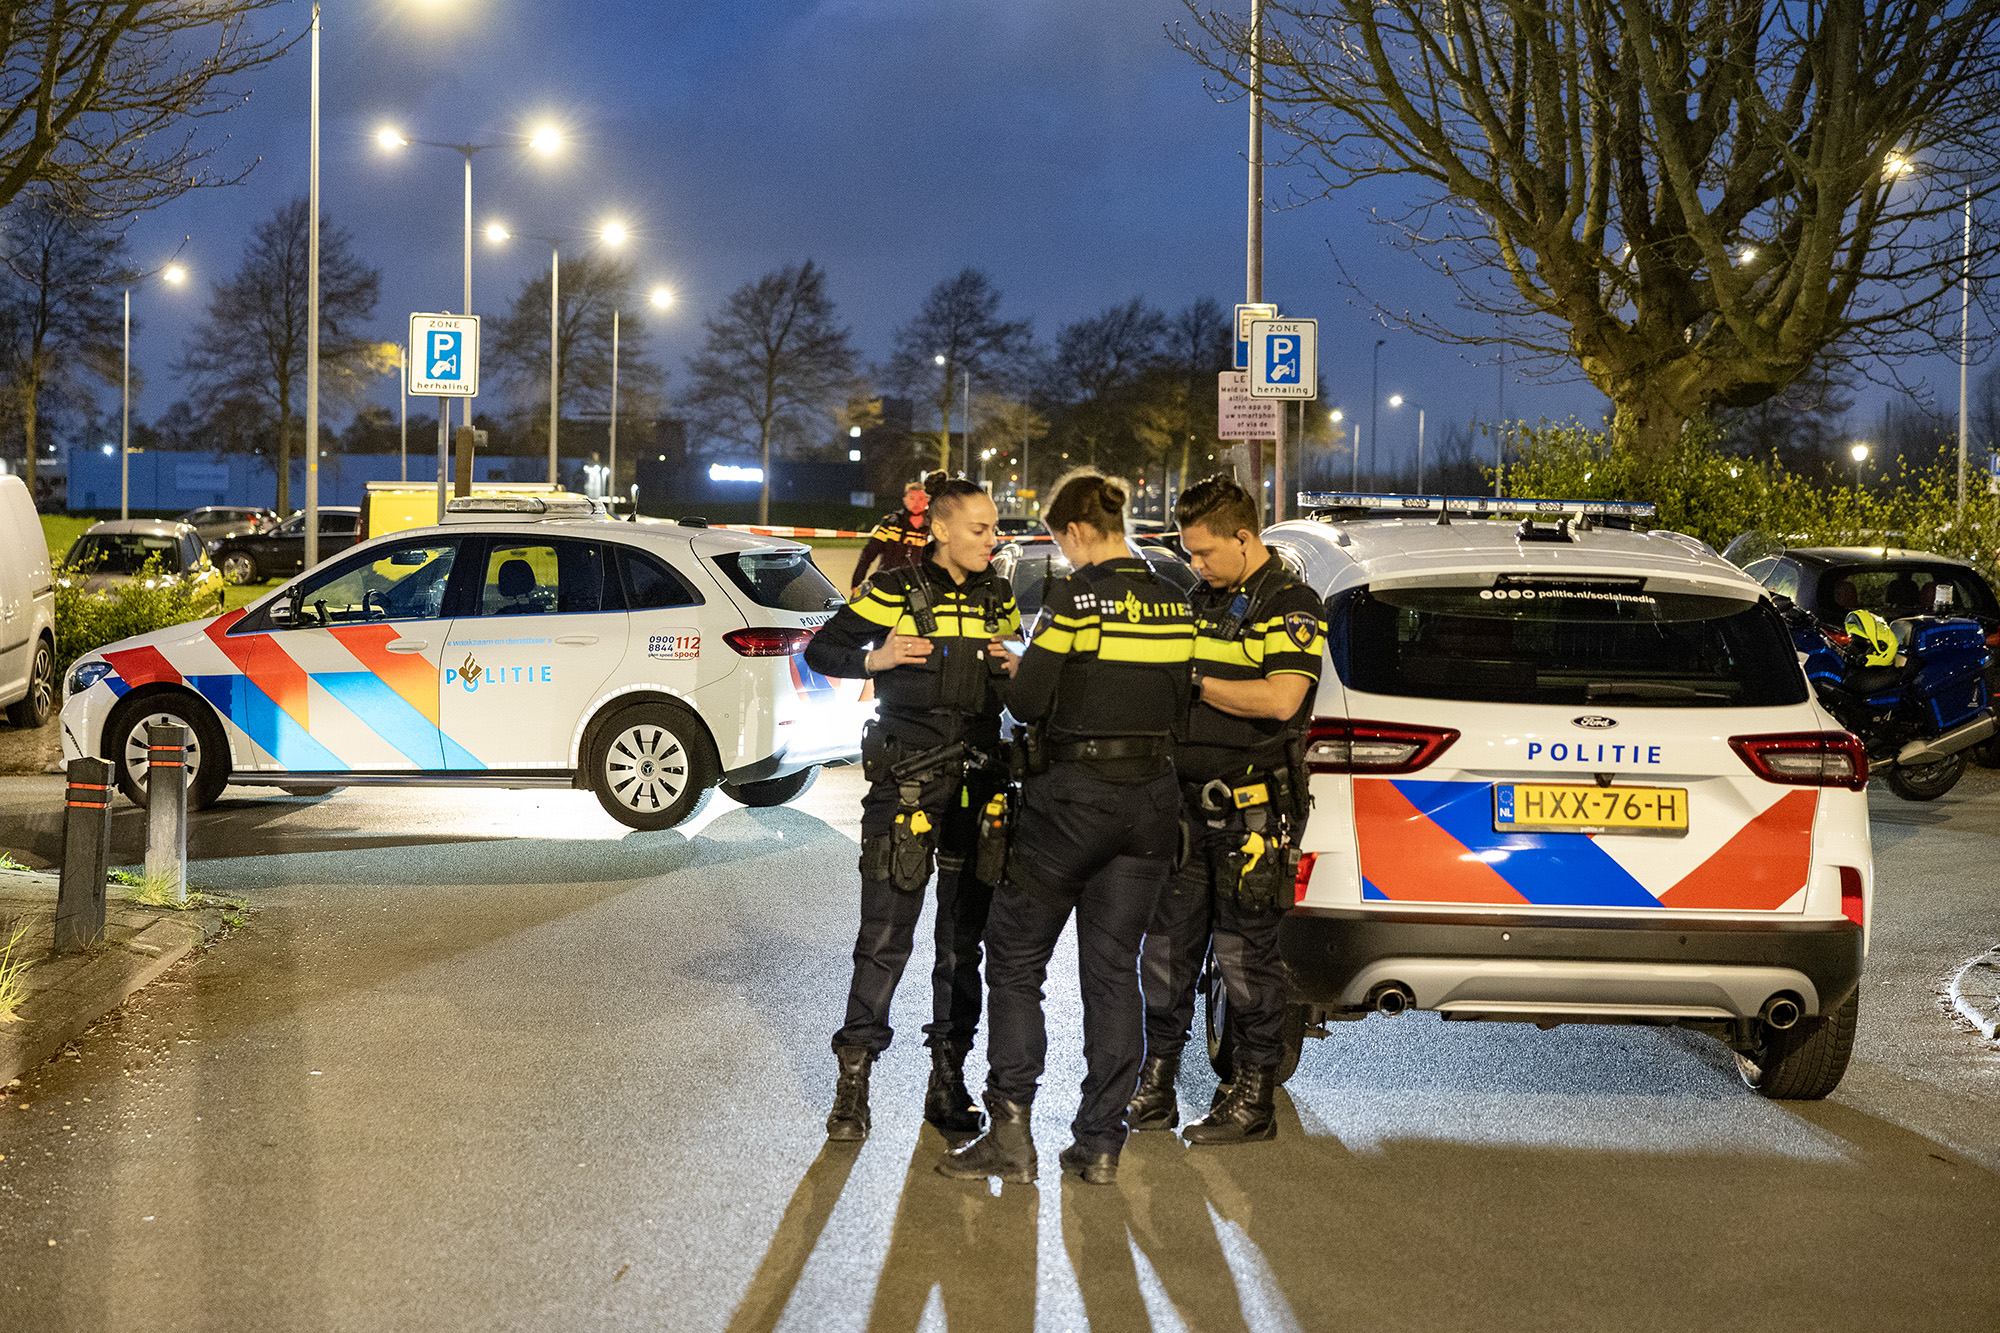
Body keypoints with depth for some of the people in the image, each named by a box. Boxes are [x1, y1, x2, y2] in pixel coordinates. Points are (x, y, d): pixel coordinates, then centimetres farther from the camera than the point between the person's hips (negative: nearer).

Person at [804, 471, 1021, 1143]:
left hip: (977, 782, 5)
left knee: (965, 935, 8)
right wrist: (876, 658, -17)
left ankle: (948, 1076, 17)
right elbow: (821, 651, 0)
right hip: (906, 779, -5)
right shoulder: (898, 590, -3)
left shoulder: (998, 598, 12)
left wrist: (1016, 671, 0)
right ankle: (854, 1076, 2)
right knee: (885, 934, -6)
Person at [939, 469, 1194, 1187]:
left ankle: (1010, 1132, 1)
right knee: (1114, 968, 10)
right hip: (1152, 798, 6)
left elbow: (1028, 702, -14)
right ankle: (1101, 1141, 10)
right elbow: (1178, 703, 11)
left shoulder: (1077, 597, -13)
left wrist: (1014, 672, 7)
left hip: (1075, 797, -6)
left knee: (1015, 959, 6)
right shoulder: (1173, 604, 6)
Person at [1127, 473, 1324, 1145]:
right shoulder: (1205, 598, 16)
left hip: (1254, 811, -7)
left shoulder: (1290, 605, -9)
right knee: (1166, 944, 8)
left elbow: (1279, 699, -22)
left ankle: (1254, 1098, 9)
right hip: (1188, 798, 7)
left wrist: (1194, 681, -15)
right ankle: (1155, 1088, 18)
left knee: (1245, 951, -2)